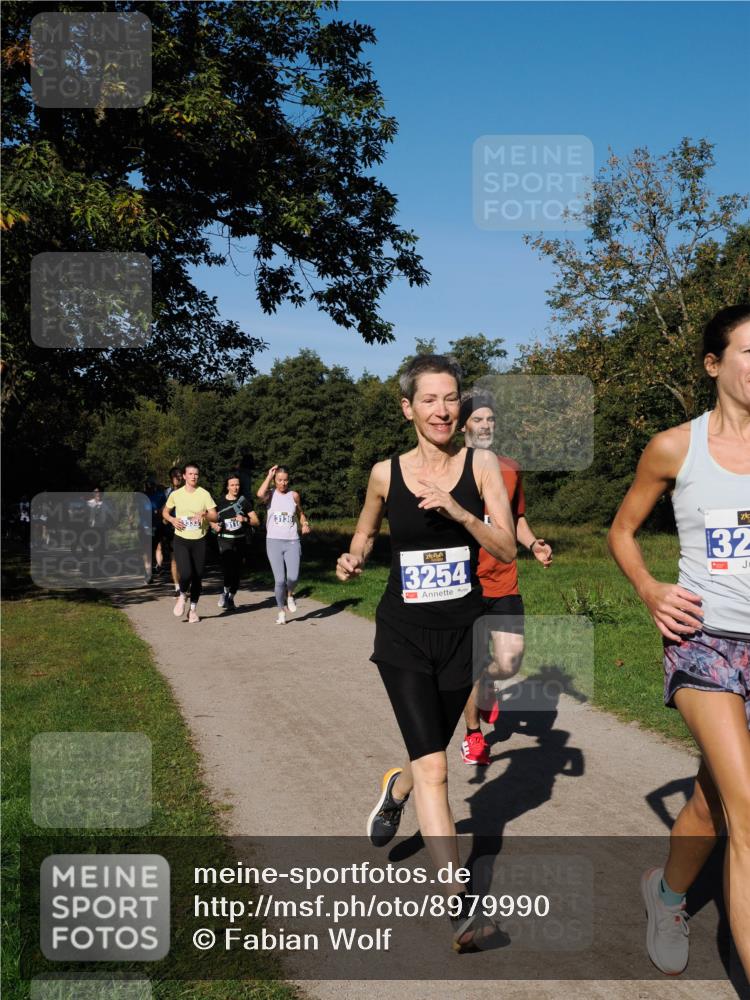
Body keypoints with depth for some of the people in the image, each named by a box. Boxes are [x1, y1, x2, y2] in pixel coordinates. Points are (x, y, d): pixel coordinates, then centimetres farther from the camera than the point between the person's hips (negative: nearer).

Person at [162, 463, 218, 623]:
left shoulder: (204, 494, -2)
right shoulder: (176, 494, 1)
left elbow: (215, 516, -3)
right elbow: (165, 511, 15)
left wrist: (204, 515, -23)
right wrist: (172, 519, -5)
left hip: (199, 540, 1)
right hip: (181, 540, -1)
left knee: (198, 576, 6)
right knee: (185, 573, -18)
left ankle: (193, 609, 25)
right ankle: (182, 595, 15)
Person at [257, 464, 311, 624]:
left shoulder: (294, 495, 7)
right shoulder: (271, 494, 1)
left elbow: (300, 513, 20)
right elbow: (260, 494, -22)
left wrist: (305, 524, -1)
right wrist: (269, 476, -12)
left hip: (292, 541, 1)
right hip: (274, 541, -1)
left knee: (293, 577, -16)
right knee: (279, 579, -7)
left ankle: (289, 595, 20)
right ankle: (280, 611, 16)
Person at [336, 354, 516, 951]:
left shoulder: (481, 465, -4)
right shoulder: (386, 474, -2)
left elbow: (508, 550, -10)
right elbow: (366, 532, 17)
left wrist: (457, 510, -24)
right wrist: (355, 560, -4)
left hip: (462, 631, 2)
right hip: (404, 632, -1)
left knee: (429, 758, 18)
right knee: (433, 769, -13)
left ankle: (396, 790, 54)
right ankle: (461, 902, -5)